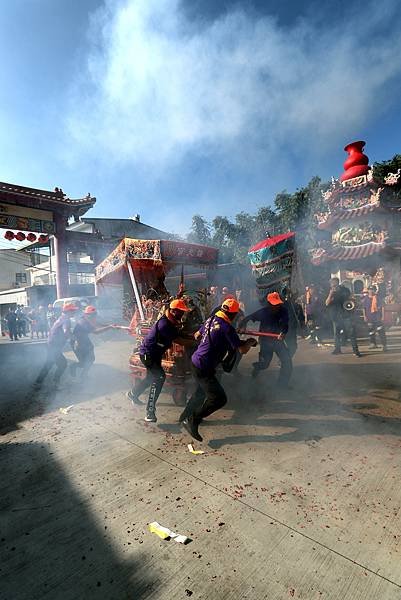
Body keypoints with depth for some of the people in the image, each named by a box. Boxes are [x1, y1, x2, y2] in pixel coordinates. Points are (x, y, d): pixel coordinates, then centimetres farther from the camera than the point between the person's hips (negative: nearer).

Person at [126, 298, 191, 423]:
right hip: (148, 353, -10)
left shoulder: (172, 322, 2)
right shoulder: (164, 323, -28)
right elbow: (178, 340, -29)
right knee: (159, 377, -21)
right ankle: (150, 412, -18)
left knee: (152, 377, 24)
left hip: (156, 354, 10)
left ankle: (133, 394, 49)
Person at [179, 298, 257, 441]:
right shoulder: (227, 327, -20)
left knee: (202, 391, 29)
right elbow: (242, 350, -17)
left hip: (196, 360, 10)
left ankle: (185, 416, 44)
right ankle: (192, 421, 2)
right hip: (204, 367, -9)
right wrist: (250, 342, 3)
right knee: (219, 398, -4)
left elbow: (197, 335, 18)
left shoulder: (211, 319, 4)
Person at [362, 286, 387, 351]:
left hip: (378, 317, -3)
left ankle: (384, 344, -1)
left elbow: (382, 307, -1)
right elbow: (364, 308, 7)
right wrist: (364, 316, 1)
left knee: (381, 331, -6)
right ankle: (373, 343, 23)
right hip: (370, 318, 3)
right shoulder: (365, 299, 3)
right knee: (371, 331, 10)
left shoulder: (378, 298, -3)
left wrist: (383, 316, -5)